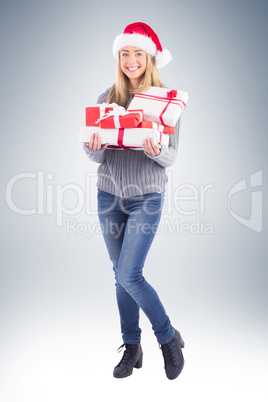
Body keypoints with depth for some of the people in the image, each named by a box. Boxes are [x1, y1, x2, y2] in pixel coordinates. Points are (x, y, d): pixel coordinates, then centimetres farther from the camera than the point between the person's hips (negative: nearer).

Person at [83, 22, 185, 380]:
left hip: (147, 196, -4)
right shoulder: (106, 98, 6)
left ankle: (169, 337, 18)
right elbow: (97, 157, 5)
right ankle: (131, 347, 28)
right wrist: (95, 148, -18)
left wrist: (155, 152, -25)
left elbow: (172, 156, -4)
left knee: (129, 276, -8)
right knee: (122, 276, 11)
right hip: (109, 195, 4)